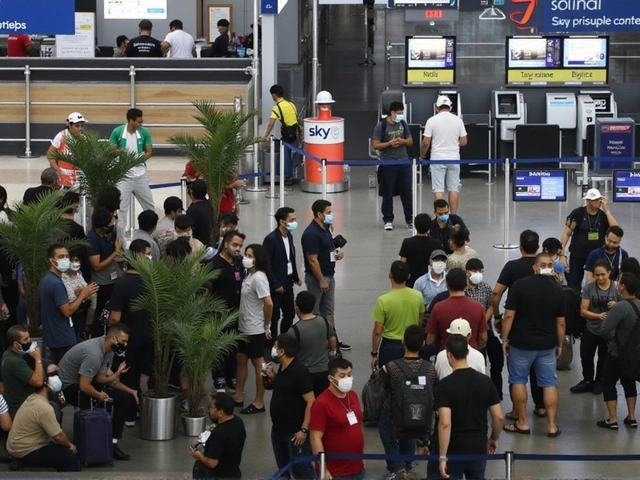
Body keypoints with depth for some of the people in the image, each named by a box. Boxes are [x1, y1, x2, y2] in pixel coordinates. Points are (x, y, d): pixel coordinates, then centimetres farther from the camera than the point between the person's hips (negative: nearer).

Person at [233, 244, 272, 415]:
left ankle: (259, 402, 10)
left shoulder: (258, 278, -20)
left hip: (255, 329, -9)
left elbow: (269, 304, -26)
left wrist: (266, 326, -15)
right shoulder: (249, 275, 7)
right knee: (241, 359, 16)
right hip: (244, 327, 9)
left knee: (258, 363, 1)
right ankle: (238, 396, 28)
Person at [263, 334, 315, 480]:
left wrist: (304, 429, -23)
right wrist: (273, 377, 4)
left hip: (295, 432, -9)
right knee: (284, 468, 18)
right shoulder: (283, 368, 6)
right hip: (278, 429, 9)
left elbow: (311, 402, -21)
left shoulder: (299, 371, -20)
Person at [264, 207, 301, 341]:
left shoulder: (289, 236, 5)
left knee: (290, 314, 14)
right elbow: (266, 265, -18)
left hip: (287, 283, 8)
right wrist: (276, 285, -17)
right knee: (274, 317, 3)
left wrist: (296, 277, 8)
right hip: (275, 286, -8)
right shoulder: (271, 239, -19)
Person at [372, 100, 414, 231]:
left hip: (404, 162, 4)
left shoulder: (403, 124, 8)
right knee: (388, 193, 2)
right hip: (388, 164, -4)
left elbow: (410, 141, 14)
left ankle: (410, 219, 11)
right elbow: (375, 145, -8)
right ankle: (388, 220, 11)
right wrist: (390, 143, -20)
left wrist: (403, 141, -7)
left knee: (407, 192, 5)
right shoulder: (381, 126, -6)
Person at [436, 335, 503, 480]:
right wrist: (494, 439, 18)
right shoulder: (485, 381, -1)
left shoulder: (445, 384, -15)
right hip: (478, 448, 4)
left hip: (454, 451, -4)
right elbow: (499, 417, 0)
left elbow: (445, 423, -22)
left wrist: (442, 456, -18)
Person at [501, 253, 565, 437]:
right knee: (549, 383, 7)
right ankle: (552, 425, 6)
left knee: (518, 380, 10)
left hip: (521, 343, -2)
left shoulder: (520, 285, -10)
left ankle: (522, 423, 12)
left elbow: (509, 316, -11)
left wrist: (505, 339, -2)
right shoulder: (557, 290, -1)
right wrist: (560, 344, 16)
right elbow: (560, 323, 4)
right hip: (547, 344, 2)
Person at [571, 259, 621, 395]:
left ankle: (599, 382, 40)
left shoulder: (617, 288, -13)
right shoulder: (588, 288, -14)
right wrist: (598, 316, -32)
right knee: (586, 356, 15)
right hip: (591, 330, 1)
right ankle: (587, 381, 37)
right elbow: (583, 311, -14)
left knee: (604, 358, 18)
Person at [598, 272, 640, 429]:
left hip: (618, 354, -7)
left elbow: (604, 330, -27)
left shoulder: (620, 307, -26)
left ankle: (612, 420, 5)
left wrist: (611, 339, -6)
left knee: (608, 383, 7)